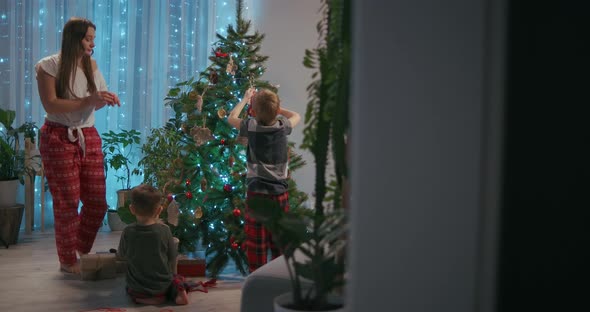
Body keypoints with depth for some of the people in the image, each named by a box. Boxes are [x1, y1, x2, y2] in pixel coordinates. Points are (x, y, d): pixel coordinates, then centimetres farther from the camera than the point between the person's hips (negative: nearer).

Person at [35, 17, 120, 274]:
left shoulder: (91, 65, 8)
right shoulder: (50, 66, -8)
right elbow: (50, 105, -18)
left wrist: (105, 99, -8)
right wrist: (87, 101, -24)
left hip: (89, 137, 5)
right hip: (59, 139, -5)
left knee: (97, 201, 3)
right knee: (67, 202, -1)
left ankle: (82, 252, 26)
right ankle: (68, 261, 15)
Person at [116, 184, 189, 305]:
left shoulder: (128, 232, -15)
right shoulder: (164, 230, -14)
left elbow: (121, 255, 2)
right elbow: (172, 257, -3)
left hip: (137, 289, 0)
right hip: (162, 285, 0)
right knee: (179, 279, 30)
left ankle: (143, 298, 3)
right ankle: (176, 292, -3)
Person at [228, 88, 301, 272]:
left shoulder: (251, 127, -8)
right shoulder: (283, 126, -3)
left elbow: (231, 118, 13)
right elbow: (296, 116, 21)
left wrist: (245, 99, 24)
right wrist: (274, 108, 22)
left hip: (257, 193, -2)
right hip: (280, 193, 2)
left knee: (256, 244, 3)